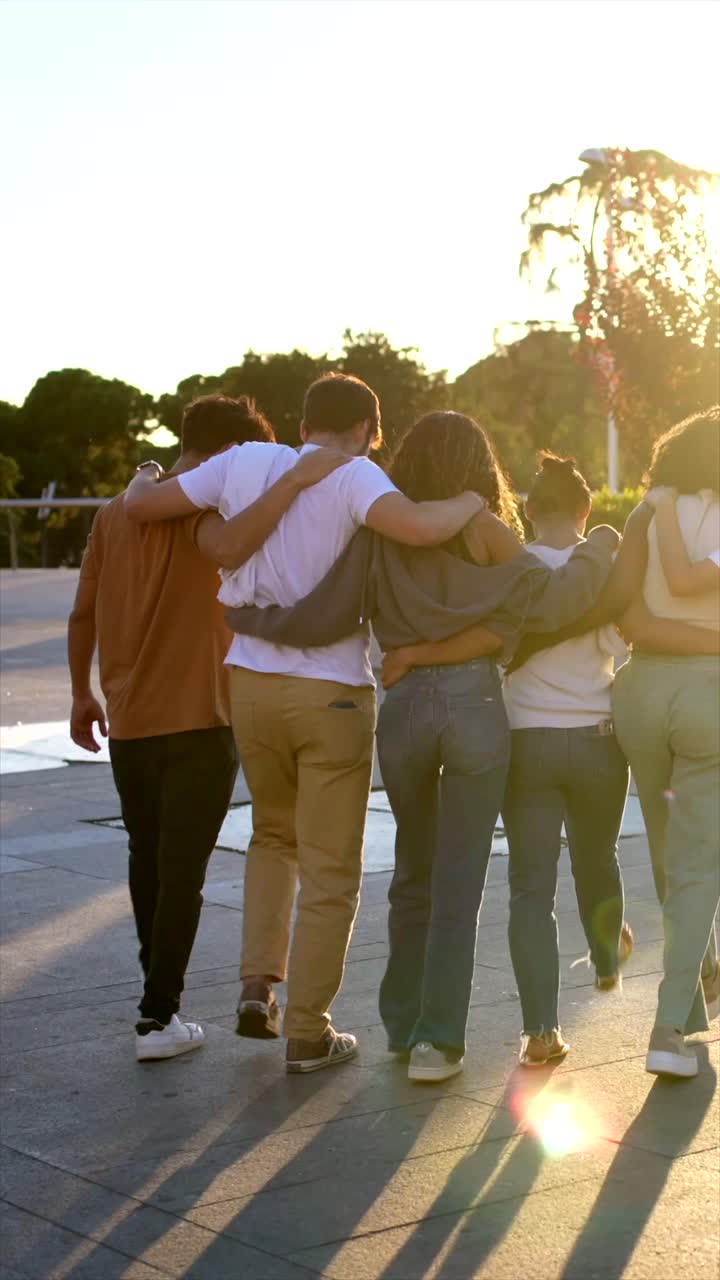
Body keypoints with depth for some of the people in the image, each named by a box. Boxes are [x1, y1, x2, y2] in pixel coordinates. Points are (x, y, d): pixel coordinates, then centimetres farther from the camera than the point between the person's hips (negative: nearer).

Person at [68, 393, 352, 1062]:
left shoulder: (115, 512, 8)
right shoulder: (200, 510, -13)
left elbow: (82, 614, 11)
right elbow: (231, 549, -37)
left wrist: (82, 693, 21)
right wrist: (294, 480, -32)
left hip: (127, 723, 7)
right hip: (195, 724, -6)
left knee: (147, 858, 21)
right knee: (182, 874, 2)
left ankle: (157, 992, 34)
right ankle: (158, 1018, 4)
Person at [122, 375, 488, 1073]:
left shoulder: (245, 463, 4)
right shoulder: (353, 477, -10)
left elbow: (142, 505, 8)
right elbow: (418, 527, -29)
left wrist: (140, 484, 31)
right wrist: (471, 501, -9)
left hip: (251, 682, 5)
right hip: (331, 693, -5)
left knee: (273, 835, 28)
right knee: (330, 871, 8)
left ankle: (257, 985, 17)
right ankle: (307, 1032, 13)